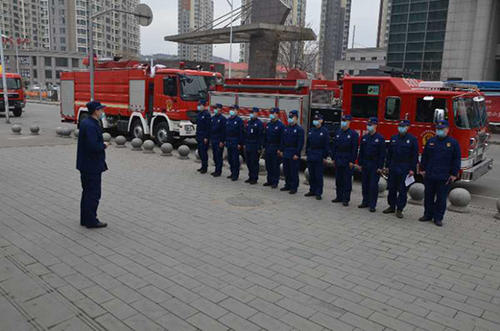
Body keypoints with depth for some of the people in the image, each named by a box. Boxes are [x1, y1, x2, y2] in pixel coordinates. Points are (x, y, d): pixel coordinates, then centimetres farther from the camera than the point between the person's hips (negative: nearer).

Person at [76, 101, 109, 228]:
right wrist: (104, 145, -12)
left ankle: (85, 219, 27)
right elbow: (93, 146, -28)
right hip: (92, 166, -11)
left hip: (85, 165, 11)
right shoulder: (91, 126, -21)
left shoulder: (85, 122, 11)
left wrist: (101, 144, 10)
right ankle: (91, 221, 7)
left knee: (87, 192, 18)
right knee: (93, 194, -1)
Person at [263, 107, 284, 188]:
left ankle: (275, 182, 7)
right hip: (268, 148, 6)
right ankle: (269, 181, 21)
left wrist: (280, 149, -15)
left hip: (276, 149, -6)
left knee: (275, 166, -1)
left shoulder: (280, 125, -8)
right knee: (268, 166, 11)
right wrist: (265, 146, 11)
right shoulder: (268, 125, 12)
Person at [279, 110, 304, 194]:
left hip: (294, 154, -7)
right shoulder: (286, 128, 12)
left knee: (294, 171, -2)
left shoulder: (299, 129, -9)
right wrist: (281, 150, 10)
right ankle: (288, 185, 24)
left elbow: (301, 143, -12)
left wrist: (297, 154, -16)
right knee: (286, 170, 12)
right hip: (286, 153, 7)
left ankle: (294, 187, 6)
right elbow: (282, 140, 17)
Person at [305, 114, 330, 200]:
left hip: (319, 156, -5)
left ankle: (318, 193, 5)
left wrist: (325, 156, -10)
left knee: (318, 175, -1)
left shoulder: (324, 131, -5)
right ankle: (312, 190, 21)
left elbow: (327, 145, -7)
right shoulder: (311, 130, 10)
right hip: (310, 155, 5)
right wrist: (307, 153, 11)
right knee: (311, 174, 10)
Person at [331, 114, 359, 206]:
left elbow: (355, 149, -9)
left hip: (347, 161, -5)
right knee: (338, 180, 11)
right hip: (338, 160, 5)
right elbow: (334, 146, 12)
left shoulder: (353, 134, -6)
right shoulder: (337, 132, 9)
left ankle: (346, 199, 7)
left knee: (347, 181, 0)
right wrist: (333, 158, 8)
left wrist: (352, 161, -13)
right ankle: (339, 197, 21)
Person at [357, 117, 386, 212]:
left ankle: (372, 205, 5)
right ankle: (365, 202, 22)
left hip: (375, 166, -5)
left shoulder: (380, 138, -7)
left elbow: (382, 154, -9)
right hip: (365, 165, 5)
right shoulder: (364, 137, 8)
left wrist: (380, 167, -12)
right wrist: (360, 164, 8)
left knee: (373, 186, -2)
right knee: (364, 184, 10)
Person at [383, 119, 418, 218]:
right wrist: (387, 166, 8)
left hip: (405, 169, -4)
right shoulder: (393, 138, 9)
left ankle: (399, 209, 9)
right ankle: (391, 206, 22)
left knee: (402, 190, 1)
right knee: (391, 188, 10)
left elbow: (415, 156, -6)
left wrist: (412, 169, -10)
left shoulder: (412, 139, -4)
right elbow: (389, 153, 12)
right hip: (393, 168, 4)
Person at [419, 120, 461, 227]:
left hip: (444, 177, -3)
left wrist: (454, 174, -4)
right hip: (429, 176, 3)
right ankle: (428, 215, 23)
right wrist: (422, 169, 9)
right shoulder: (431, 141, 8)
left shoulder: (453, 143, 0)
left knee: (441, 198, 5)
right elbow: (424, 156, 13)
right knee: (428, 197, 11)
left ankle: (438, 218, 15)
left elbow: (456, 160, 0)